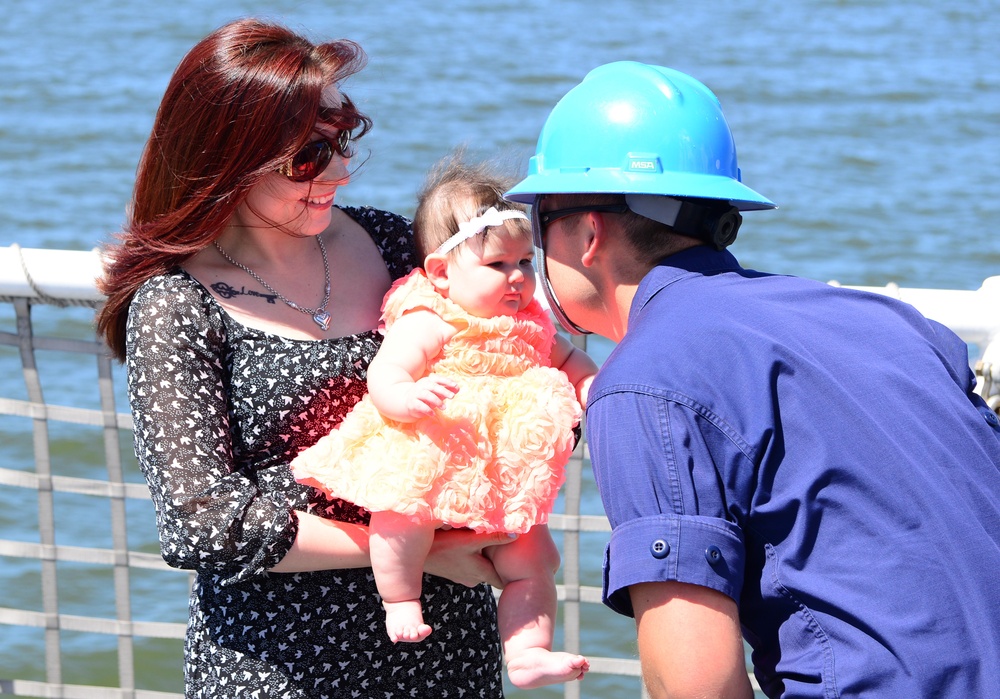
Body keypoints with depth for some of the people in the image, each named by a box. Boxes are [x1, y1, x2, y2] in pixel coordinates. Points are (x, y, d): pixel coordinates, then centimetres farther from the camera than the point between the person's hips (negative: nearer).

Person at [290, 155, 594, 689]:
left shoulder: (530, 324, 13)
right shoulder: (426, 324, -10)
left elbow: (568, 358, 27)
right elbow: (383, 376, -20)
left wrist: (593, 386, 5)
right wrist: (409, 398, -42)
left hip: (504, 483, 7)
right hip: (430, 459, -7)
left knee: (532, 558, 2)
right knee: (407, 505, -35)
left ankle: (527, 655, 10)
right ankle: (400, 600, -16)